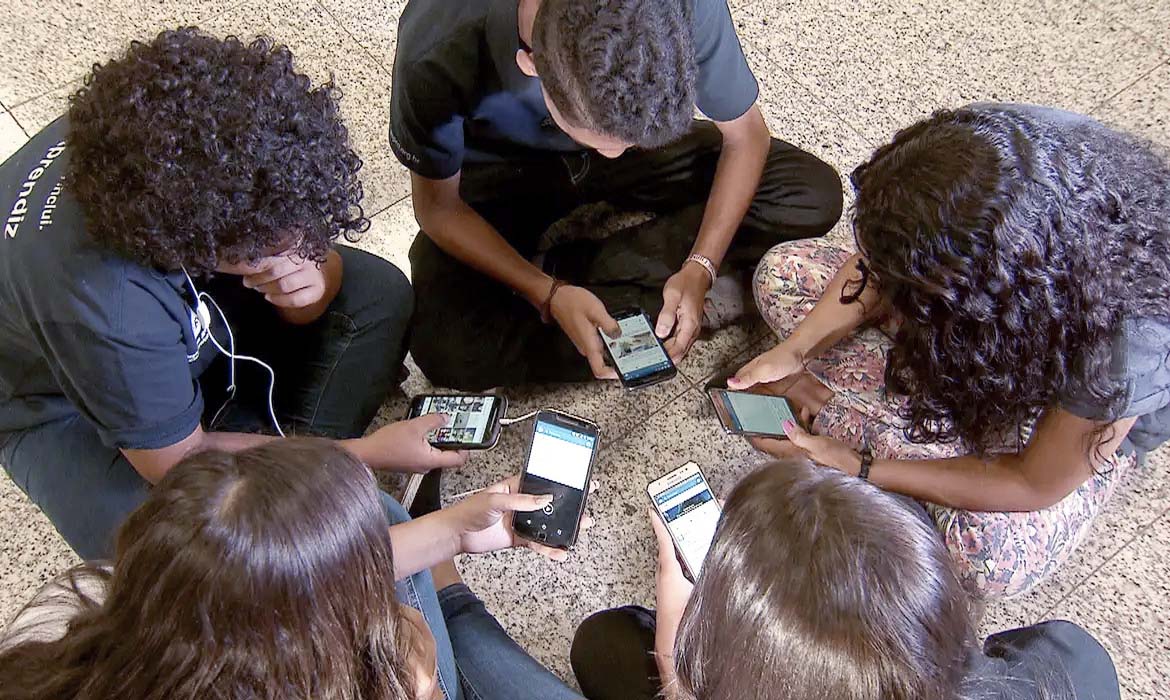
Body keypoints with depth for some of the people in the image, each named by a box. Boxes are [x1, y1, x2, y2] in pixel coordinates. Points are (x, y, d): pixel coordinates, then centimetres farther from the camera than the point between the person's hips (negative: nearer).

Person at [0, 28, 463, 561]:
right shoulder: (100, 301, -44)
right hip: (69, 409, -6)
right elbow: (181, 464, -28)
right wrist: (367, 452, -24)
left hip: (193, 310, 6)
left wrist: (310, 280, -36)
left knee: (379, 293, -10)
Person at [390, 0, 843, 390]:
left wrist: (700, 269, -25)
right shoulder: (439, 48, -35)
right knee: (448, 352, -28)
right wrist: (549, 295, -30)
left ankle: (567, 268, -13)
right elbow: (439, 206, -18)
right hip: (500, 173, -2)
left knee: (815, 196, -17)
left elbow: (745, 135, -13)